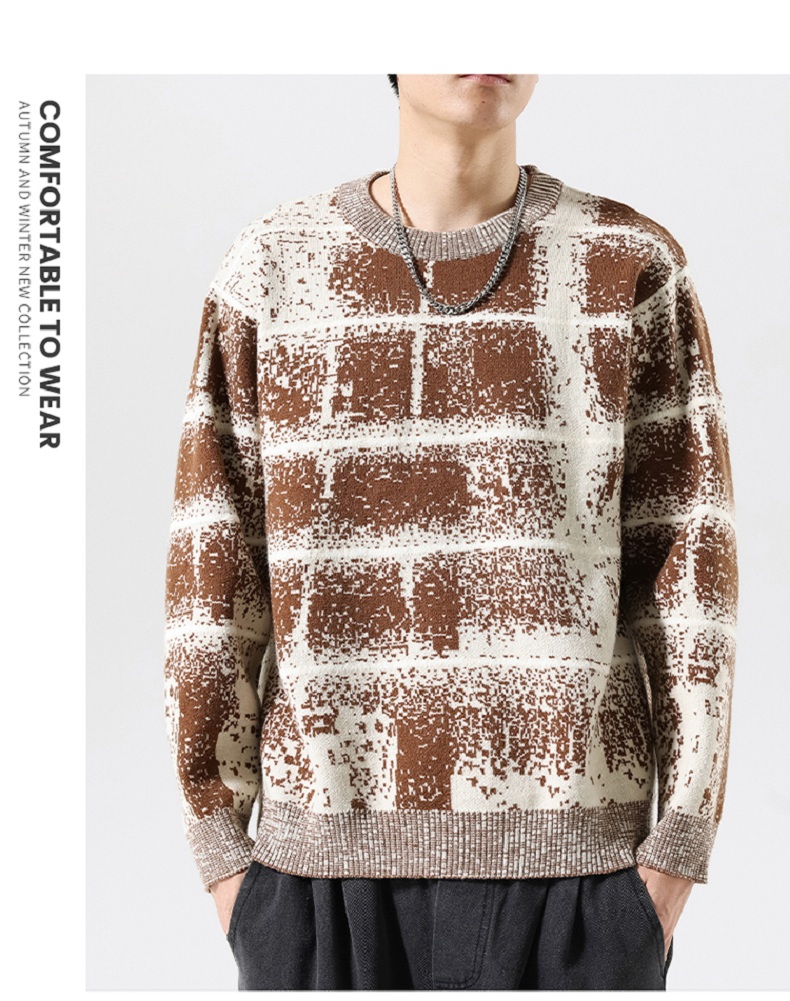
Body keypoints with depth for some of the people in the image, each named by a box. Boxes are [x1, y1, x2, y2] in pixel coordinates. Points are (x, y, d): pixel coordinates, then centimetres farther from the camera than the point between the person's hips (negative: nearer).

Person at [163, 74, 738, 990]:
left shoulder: (635, 270, 1)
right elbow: (213, 570, 2)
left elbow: (687, 561, 0)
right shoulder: (272, 269, 2)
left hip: (570, 856, 0)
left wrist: (678, 848, -4)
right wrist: (219, 845, 0)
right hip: (328, 857, 1)